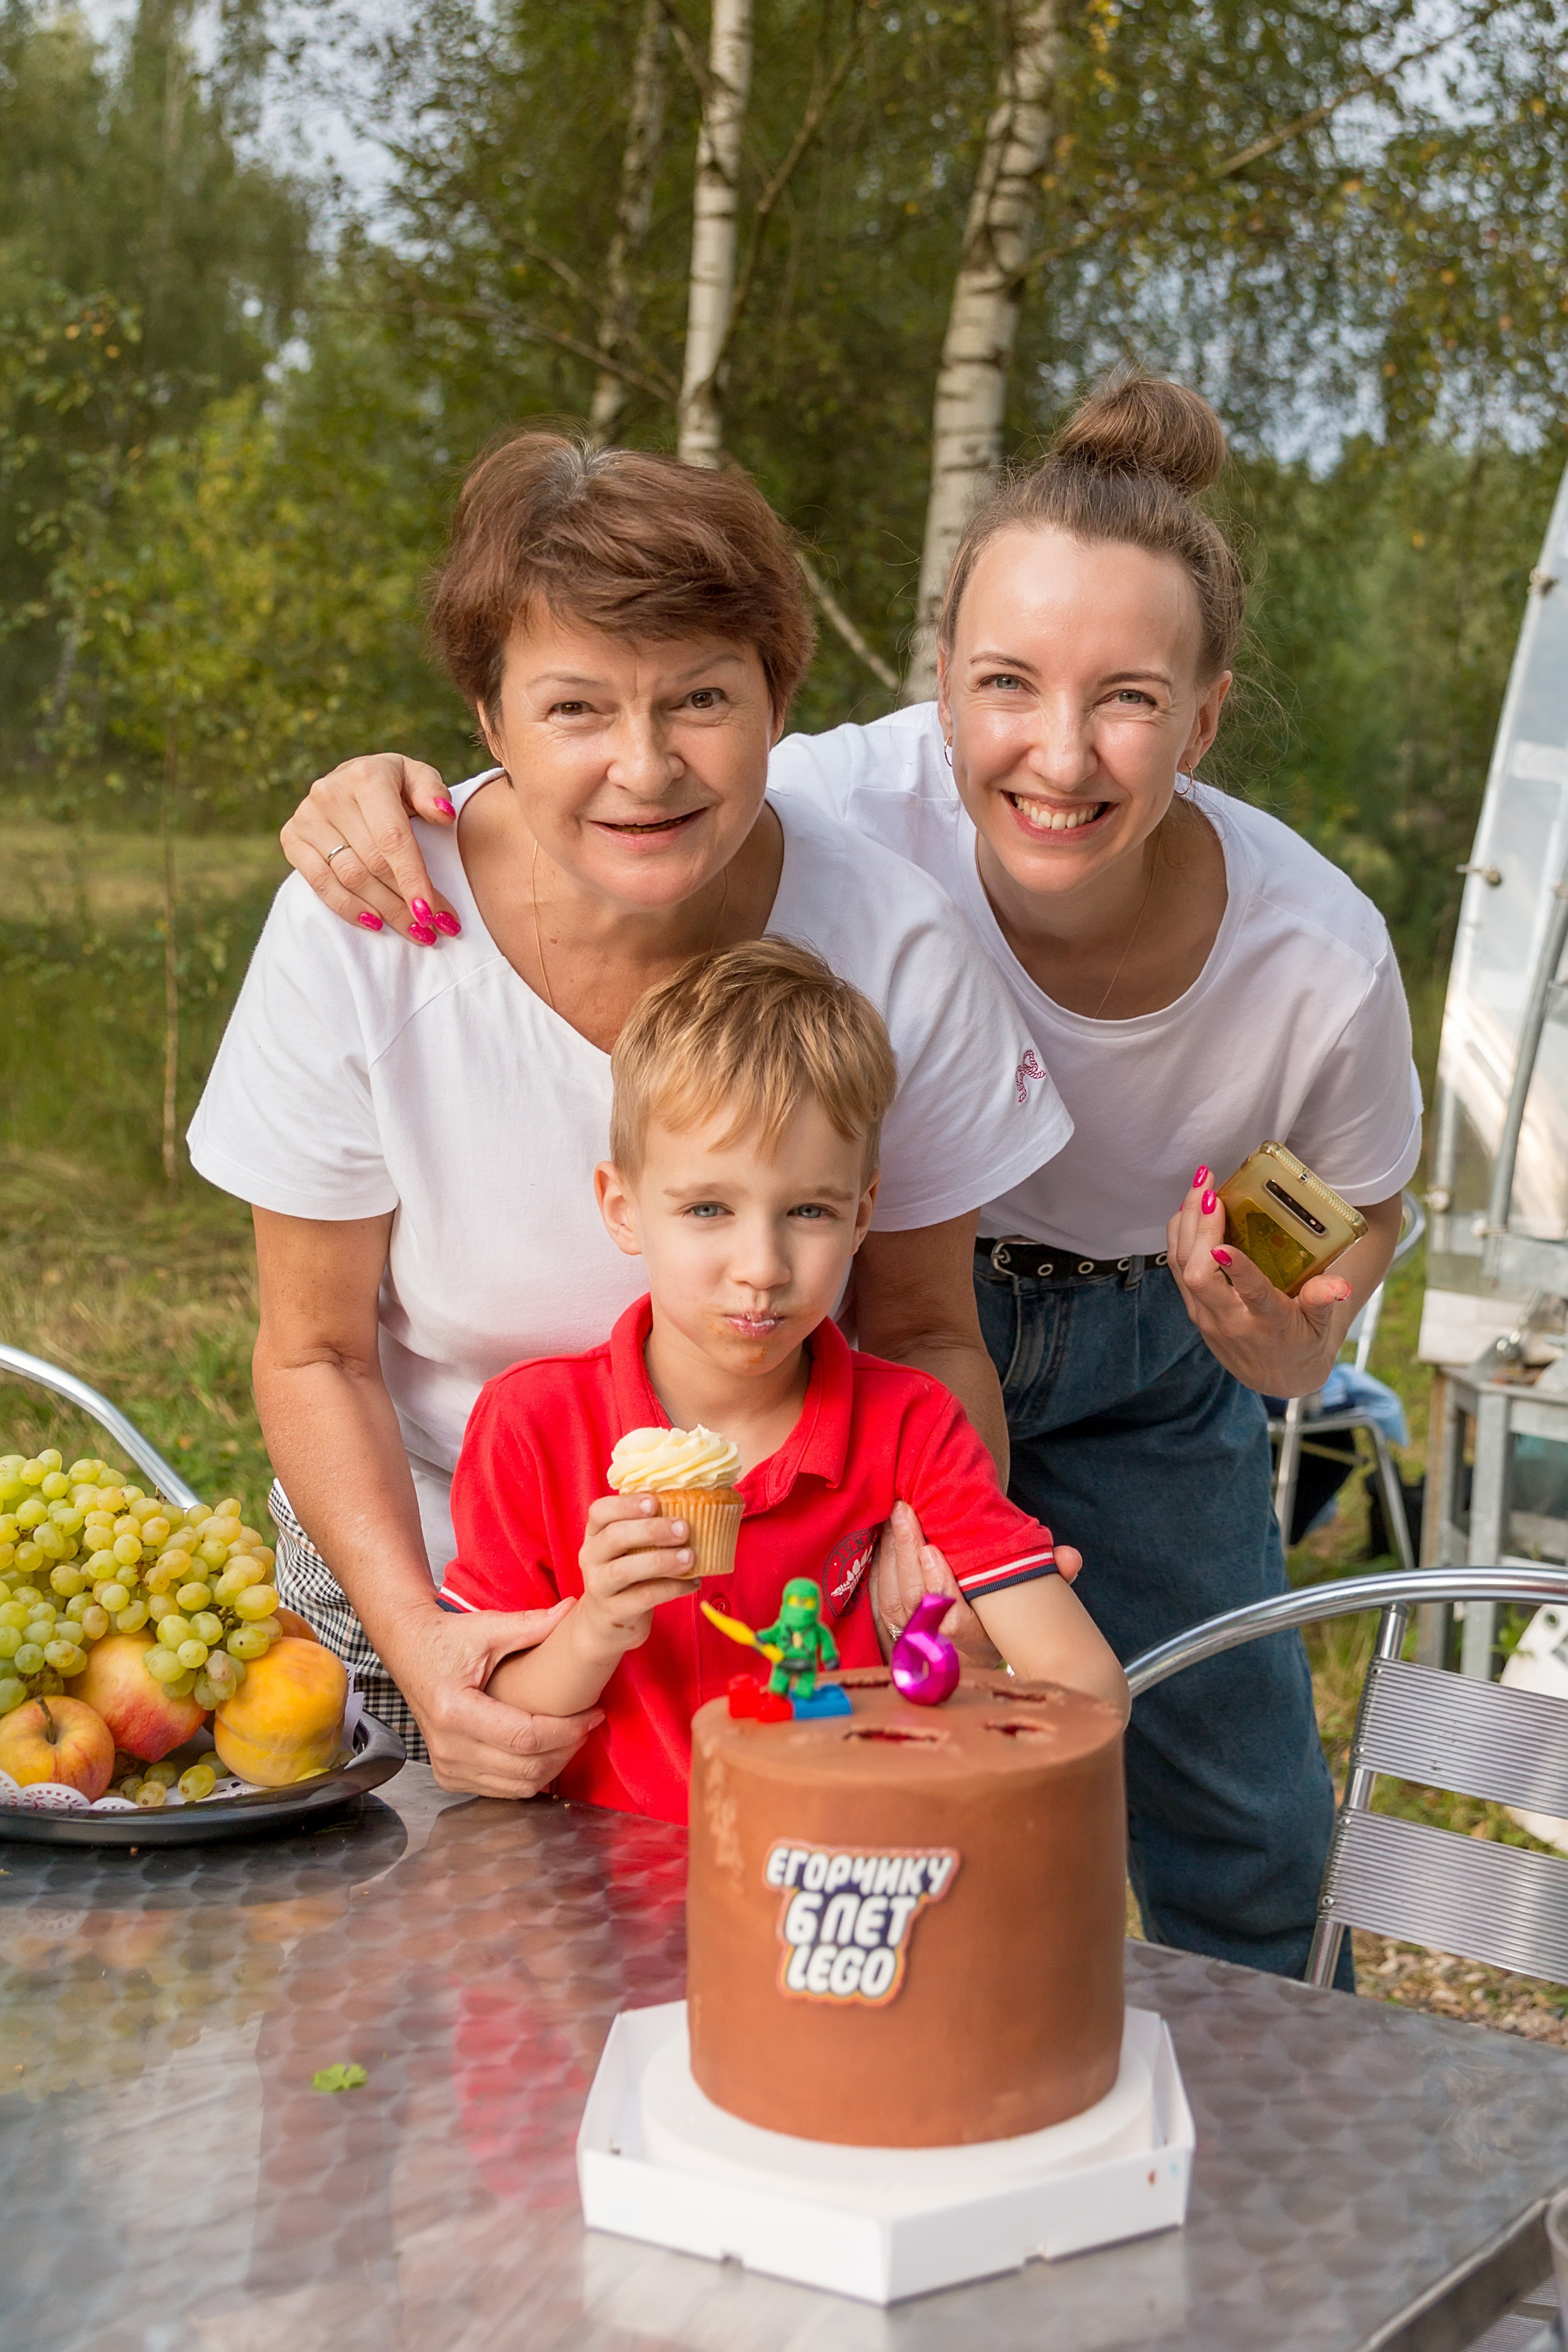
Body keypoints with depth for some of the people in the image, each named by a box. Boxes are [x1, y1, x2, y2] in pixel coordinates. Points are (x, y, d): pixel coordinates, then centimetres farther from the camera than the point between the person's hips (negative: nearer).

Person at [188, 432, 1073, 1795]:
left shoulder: (899, 950, -16)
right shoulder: (355, 932, -18)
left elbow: (924, 1334, -3)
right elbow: (318, 1352, -8)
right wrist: (421, 1643, -22)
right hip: (414, 1584, 0)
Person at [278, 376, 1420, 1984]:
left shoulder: (1321, 960, -28)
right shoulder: (857, 815, -34)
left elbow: (1360, 1210, -5)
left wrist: (1299, 1338, -27)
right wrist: (387, 798, -38)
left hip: (1145, 1356, 2)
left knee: (1249, 1831, 11)